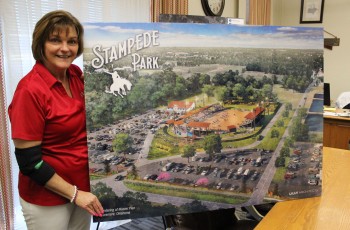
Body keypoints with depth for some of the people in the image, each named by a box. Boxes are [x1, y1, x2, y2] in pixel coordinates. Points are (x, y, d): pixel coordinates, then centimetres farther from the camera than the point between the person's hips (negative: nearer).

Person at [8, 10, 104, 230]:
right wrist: (74, 193, -16)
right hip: (46, 198, -6)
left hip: (83, 184, 6)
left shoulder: (76, 74, -4)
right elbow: (28, 161, -19)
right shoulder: (30, 89, -22)